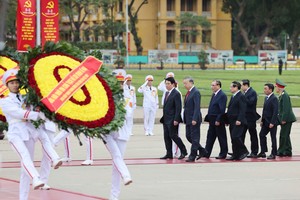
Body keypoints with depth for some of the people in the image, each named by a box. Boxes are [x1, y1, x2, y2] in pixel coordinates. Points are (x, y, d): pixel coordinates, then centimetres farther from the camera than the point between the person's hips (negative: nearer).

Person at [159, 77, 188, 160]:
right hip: (166, 119, 9)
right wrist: (164, 117, 16)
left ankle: (183, 151, 4)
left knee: (173, 135, -8)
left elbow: (178, 108, -17)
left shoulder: (176, 94, -13)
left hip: (172, 120, -9)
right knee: (166, 136, 7)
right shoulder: (167, 93, 15)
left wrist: (176, 119, -21)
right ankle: (169, 154, 12)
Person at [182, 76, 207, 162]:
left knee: (194, 138, -3)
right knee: (188, 136, 11)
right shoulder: (188, 93, 14)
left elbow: (197, 107, -20)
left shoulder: (196, 92, -14)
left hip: (194, 120, -10)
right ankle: (202, 151, 22)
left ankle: (192, 156, 1)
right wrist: (185, 119, 15)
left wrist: (194, 119, -24)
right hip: (188, 120, 10)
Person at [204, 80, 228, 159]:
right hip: (212, 120, 9)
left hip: (218, 121, -9)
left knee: (221, 137, 1)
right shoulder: (214, 95, 14)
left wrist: (218, 120, -21)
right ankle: (206, 153, 11)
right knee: (210, 137, 9)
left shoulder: (222, 95, -14)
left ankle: (223, 154, 7)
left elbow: (222, 109, -18)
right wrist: (208, 118, 13)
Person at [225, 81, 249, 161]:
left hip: (238, 122, -9)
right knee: (233, 139, 7)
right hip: (232, 121, 9)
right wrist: (228, 120, 18)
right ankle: (235, 155, 10)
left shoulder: (241, 96, -11)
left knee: (235, 137, -16)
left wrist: (239, 120, -23)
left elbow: (242, 110, -17)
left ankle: (244, 151, -2)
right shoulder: (233, 97, 18)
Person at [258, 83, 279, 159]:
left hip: (272, 122, -9)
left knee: (273, 137, -1)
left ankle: (273, 154, 6)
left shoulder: (274, 99, -15)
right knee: (262, 135, 8)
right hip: (266, 122, 9)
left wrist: (272, 123, -22)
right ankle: (263, 152, 14)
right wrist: (262, 120, 13)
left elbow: (275, 111, -20)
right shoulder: (266, 98, 12)